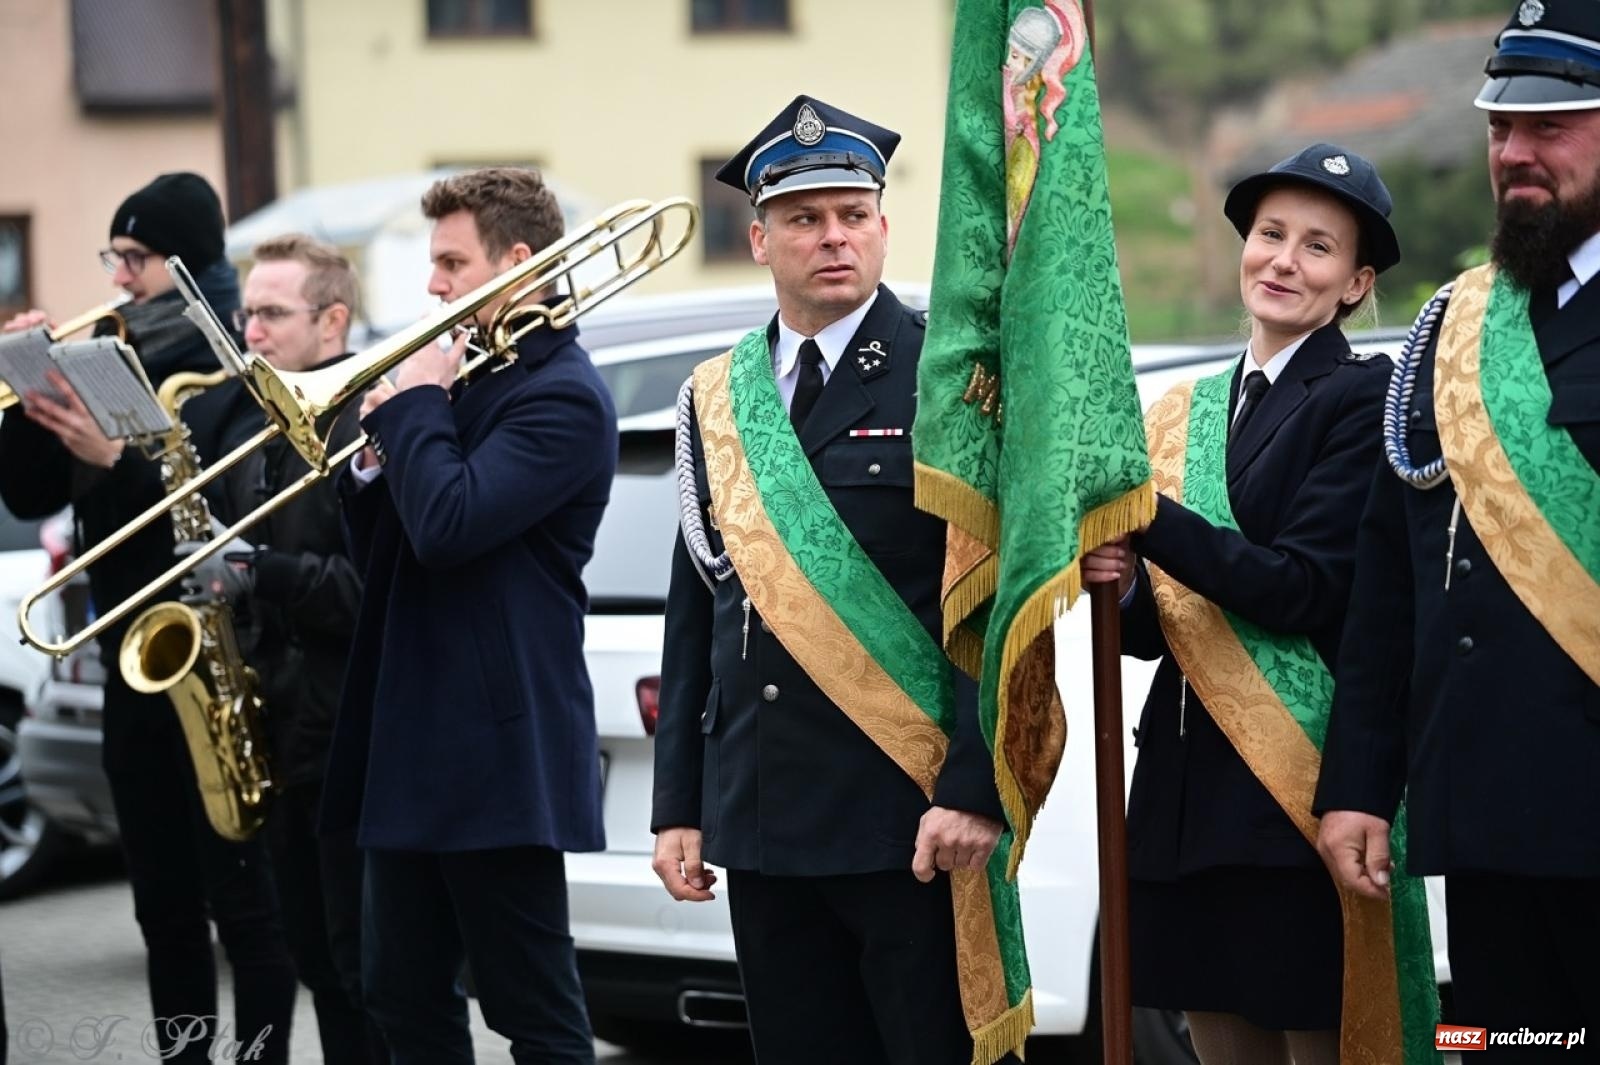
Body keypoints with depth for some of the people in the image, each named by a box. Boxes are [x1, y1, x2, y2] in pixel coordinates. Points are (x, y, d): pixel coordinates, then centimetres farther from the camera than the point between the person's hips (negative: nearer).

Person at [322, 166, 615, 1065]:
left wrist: (413, 403, -13)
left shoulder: (563, 396, -13)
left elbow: (448, 527, -26)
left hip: (498, 747, -10)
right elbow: (386, 558, 16)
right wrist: (376, 459, -2)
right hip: (415, 739, 10)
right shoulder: (466, 375, 15)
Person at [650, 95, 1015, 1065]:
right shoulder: (719, 399, 13)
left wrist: (974, 791, -16)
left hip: (913, 813, -5)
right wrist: (680, 805, 10)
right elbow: (695, 614, 15)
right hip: (763, 820, 5)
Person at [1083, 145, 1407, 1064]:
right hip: (1189, 783, 7)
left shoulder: (1363, 400, -6)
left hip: (1303, 790, -7)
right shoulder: (1188, 413, 15)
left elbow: (1303, 590, -16)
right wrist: (1122, 585, -7)